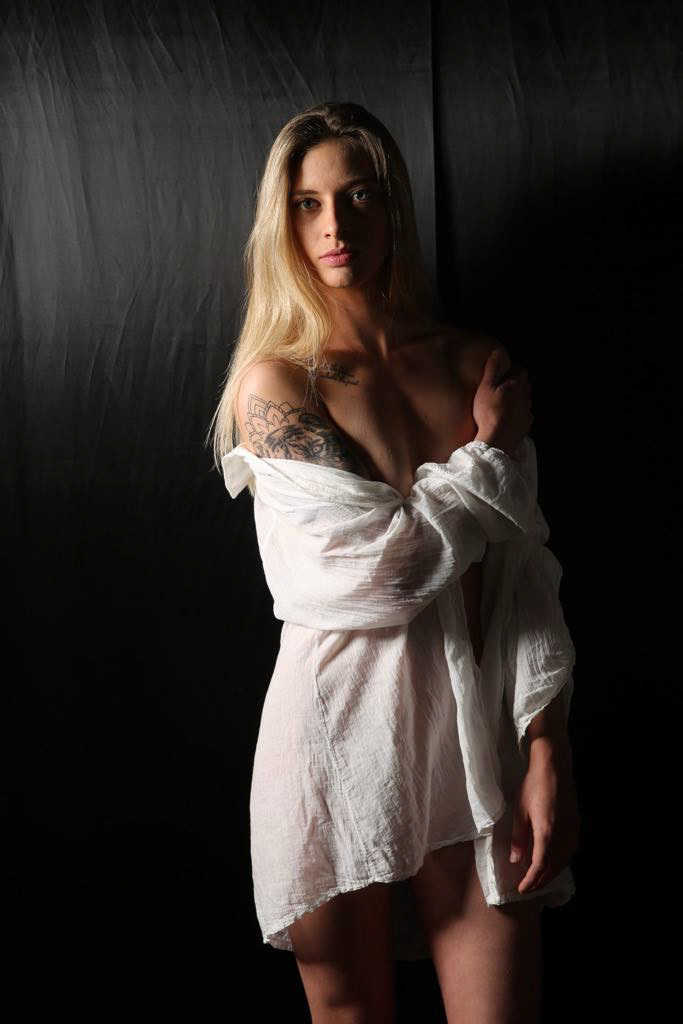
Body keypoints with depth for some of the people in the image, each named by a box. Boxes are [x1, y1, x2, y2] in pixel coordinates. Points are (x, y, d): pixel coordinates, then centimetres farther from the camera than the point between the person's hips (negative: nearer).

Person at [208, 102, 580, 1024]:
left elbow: (527, 575, 3)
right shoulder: (276, 383, -4)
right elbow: (383, 566, -17)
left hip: (473, 725, 3)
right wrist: (487, 456, -3)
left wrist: (549, 757, -4)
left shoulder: (481, 365, 6)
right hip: (339, 729, -2)